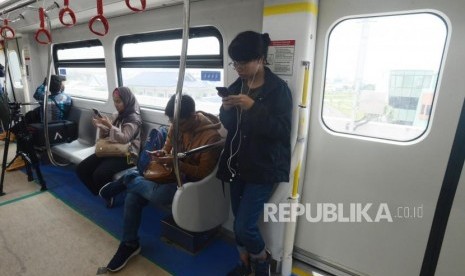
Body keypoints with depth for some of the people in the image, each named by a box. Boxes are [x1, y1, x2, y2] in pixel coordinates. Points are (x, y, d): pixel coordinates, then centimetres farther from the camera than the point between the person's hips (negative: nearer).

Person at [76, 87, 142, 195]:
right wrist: (101, 126, 1)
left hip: (126, 155, -8)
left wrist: (109, 125, -25)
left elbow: (124, 138, -20)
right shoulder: (118, 116, 15)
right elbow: (107, 135, 20)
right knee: (81, 169, -5)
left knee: (99, 174, -28)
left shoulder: (134, 118, -9)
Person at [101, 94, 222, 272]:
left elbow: (204, 173, -21)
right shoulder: (177, 125, -4)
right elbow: (168, 147, 12)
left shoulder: (211, 136, -24)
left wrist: (176, 163, -31)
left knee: (156, 195, -31)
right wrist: (162, 154, -12)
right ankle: (129, 244, 8)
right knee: (133, 194, -11)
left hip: (191, 180, -6)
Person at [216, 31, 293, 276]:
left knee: (244, 226, -5)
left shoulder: (278, 88, -9)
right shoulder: (237, 86, 7)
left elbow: (281, 130, -16)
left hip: (263, 168, -5)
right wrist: (226, 109, -9)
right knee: (239, 223, 14)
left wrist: (253, 107, -25)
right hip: (237, 164, 6)